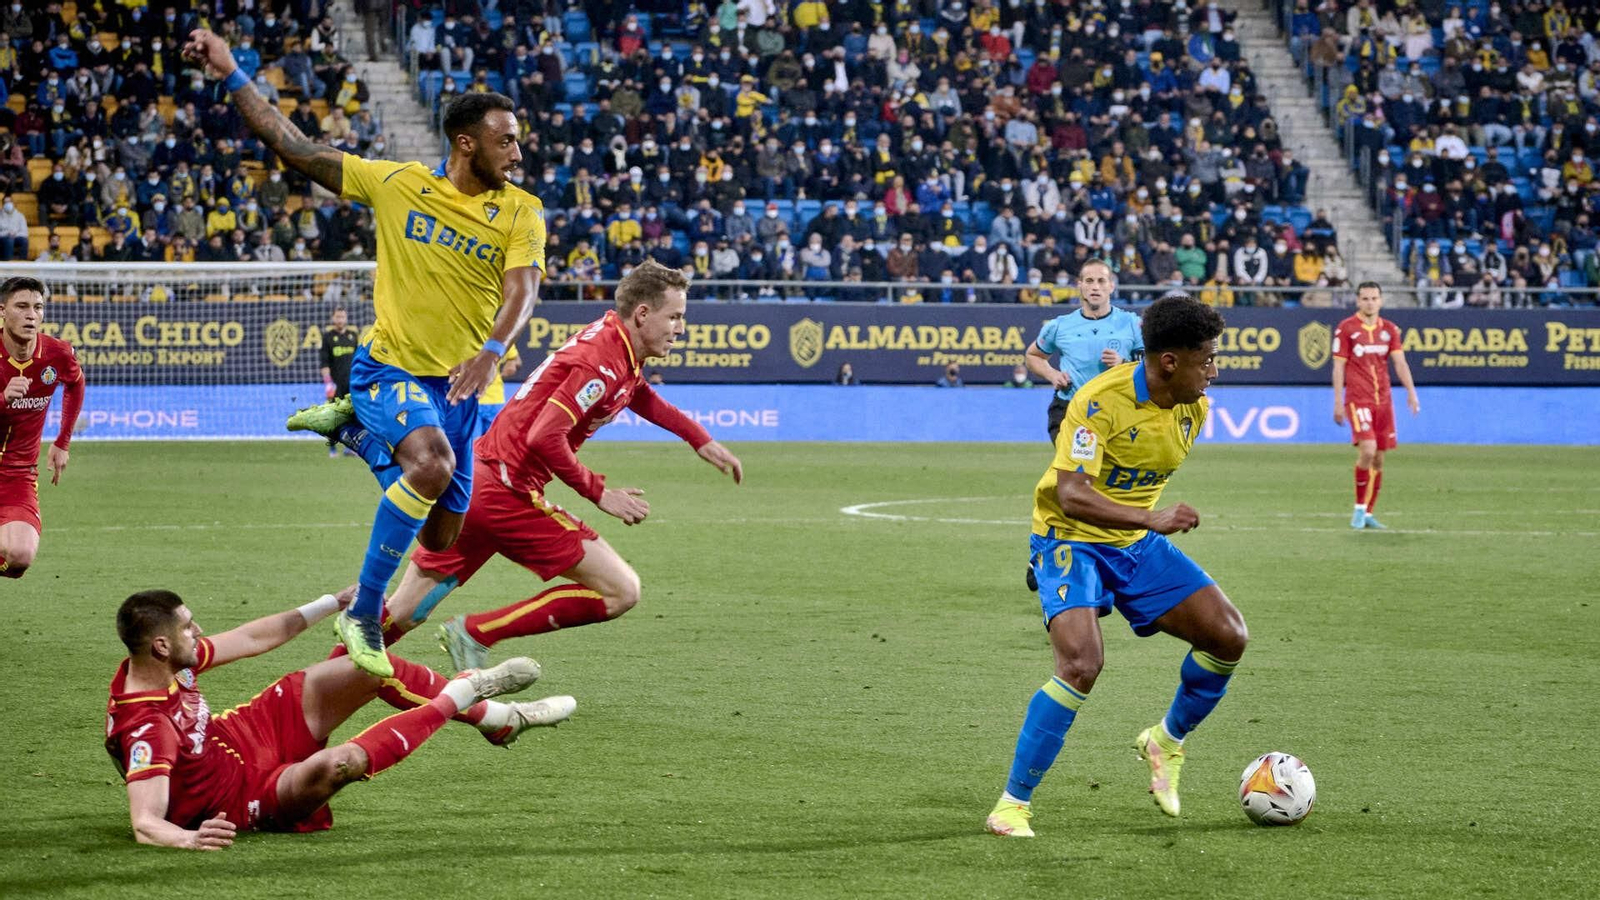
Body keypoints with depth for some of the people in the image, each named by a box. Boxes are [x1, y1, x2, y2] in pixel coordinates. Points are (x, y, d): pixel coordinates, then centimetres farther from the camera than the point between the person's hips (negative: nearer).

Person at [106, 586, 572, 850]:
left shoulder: (165, 661, -10)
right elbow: (145, 824, -41)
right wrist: (189, 838, -64)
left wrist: (334, 602, 11)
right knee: (334, 764, -38)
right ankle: (456, 697, -14)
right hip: (251, 798, -9)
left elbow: (250, 640, 4)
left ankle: (498, 717, 18)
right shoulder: (145, 727, -35)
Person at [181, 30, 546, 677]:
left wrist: (492, 350, -36)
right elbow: (295, 148, 2)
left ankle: (352, 429, 29)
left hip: (458, 385, 3)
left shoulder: (521, 212, -1)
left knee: (439, 540, 6)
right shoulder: (397, 183, -3)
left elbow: (522, 289, -16)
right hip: (391, 366, -3)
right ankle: (363, 616, -21)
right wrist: (231, 75, -1)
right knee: (433, 462, -33)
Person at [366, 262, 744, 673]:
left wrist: (702, 441, 33)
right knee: (620, 591, -4)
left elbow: (641, 397, 36)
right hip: (508, 492, -9)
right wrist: (599, 493, -15)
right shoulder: (602, 363, -16)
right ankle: (474, 634, -4)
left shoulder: (612, 339, 13)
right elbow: (545, 437, -24)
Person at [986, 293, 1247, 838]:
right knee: (1081, 664, -27)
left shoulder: (1195, 408, -2)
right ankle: (1013, 804, -14)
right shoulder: (1102, 400, -25)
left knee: (1228, 636, -4)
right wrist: (1151, 518, -43)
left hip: (1137, 544, 7)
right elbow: (1071, 495, -33)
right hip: (1072, 540, -7)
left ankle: (1166, 742, 22)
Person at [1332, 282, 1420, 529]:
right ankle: (1359, 508, -7)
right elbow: (1338, 367, -1)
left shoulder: (1389, 329, 10)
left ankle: (1368, 514, 15)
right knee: (1367, 450, -21)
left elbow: (1400, 362, 4)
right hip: (1358, 399, -5)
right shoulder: (1346, 328, -2)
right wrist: (1338, 403, -5)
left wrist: (1411, 392, -11)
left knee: (1379, 458, 5)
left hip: (1383, 399, 5)